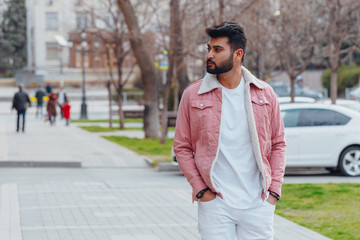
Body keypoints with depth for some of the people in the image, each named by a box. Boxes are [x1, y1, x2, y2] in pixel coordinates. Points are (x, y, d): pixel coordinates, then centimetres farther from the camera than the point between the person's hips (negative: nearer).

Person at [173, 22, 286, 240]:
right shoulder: (193, 95, 2)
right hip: (214, 203, -1)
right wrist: (200, 189, -4)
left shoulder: (265, 94, 6)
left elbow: (278, 144, 11)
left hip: (258, 203, 1)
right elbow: (182, 147, 5)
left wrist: (274, 189, 1)